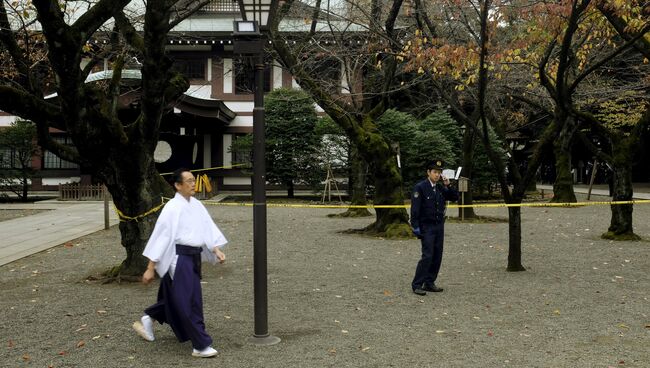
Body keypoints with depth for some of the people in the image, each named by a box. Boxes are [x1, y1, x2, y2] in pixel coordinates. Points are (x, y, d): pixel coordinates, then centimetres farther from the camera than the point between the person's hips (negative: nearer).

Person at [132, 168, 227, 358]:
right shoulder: (172, 208, -13)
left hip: (193, 258, 8)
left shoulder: (197, 205, 9)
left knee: (175, 298, 21)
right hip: (179, 258, -8)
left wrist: (217, 250, -6)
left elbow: (208, 228, 9)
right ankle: (201, 345, 5)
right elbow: (161, 236, -13)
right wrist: (150, 268, -12)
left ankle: (148, 319, 43)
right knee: (190, 302, -3)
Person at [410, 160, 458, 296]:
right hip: (427, 227, -7)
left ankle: (429, 283, 14)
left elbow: (455, 197, 11)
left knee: (437, 256, 5)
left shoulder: (441, 188, 10)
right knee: (427, 256, -12)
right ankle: (417, 285, -5)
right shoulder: (420, 187, -9)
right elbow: (415, 208, -12)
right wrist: (415, 227, -17)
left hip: (439, 226, 7)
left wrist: (448, 185, -3)